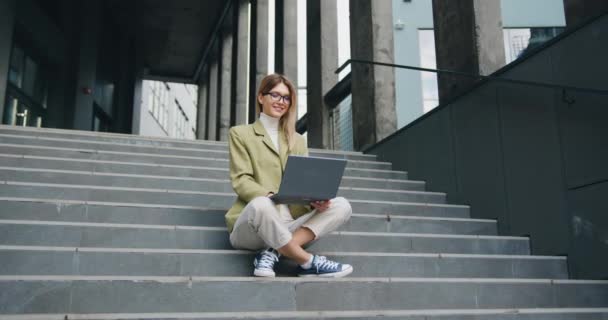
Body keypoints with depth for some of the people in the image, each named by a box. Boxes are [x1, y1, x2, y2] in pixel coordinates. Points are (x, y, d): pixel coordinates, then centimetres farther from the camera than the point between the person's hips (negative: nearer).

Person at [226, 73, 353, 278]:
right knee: (261, 205, -39)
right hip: (250, 227, -5)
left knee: (342, 206, -17)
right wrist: (269, 196, -26)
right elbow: (240, 181, -4)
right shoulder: (240, 134, 9)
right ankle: (308, 263, -21)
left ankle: (272, 252, -27)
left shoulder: (298, 140, 22)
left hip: (291, 222, 5)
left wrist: (317, 198, -14)